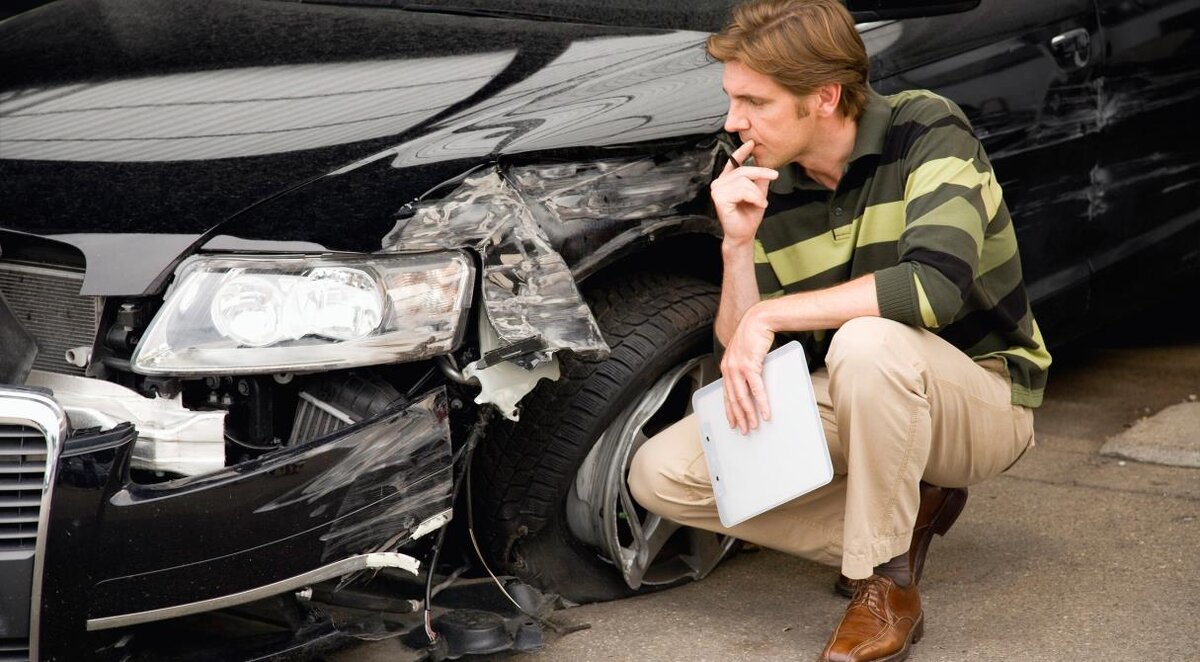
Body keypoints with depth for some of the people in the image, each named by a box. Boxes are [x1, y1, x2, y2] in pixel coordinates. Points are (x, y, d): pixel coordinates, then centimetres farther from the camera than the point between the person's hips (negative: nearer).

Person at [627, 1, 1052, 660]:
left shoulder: (926, 131, -18)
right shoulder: (763, 189, -4)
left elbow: (936, 284, -35)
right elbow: (742, 363, -6)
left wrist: (769, 316, -30)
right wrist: (738, 244, -22)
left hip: (984, 400, -5)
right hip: (854, 410, 6)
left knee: (866, 342, -39)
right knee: (659, 473, -10)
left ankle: (886, 587, -19)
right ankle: (901, 519, 0)